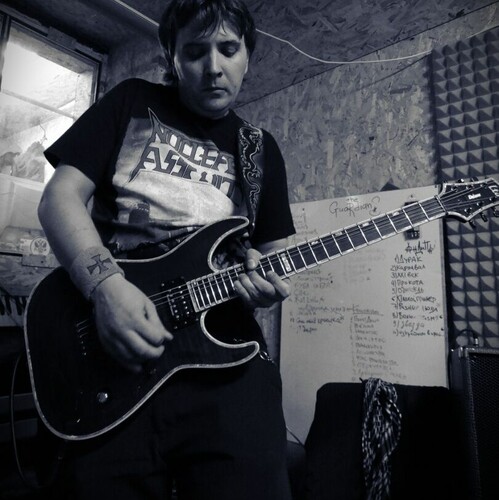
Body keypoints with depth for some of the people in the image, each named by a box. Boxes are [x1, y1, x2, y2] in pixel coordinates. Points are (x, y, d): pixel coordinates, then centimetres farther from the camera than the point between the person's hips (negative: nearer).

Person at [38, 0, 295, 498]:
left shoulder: (261, 148, 16)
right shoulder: (132, 103, 9)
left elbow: (274, 249, 17)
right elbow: (60, 196, 1)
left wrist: (264, 275, -8)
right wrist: (105, 284, -17)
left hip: (226, 361, 2)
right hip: (108, 362, -1)